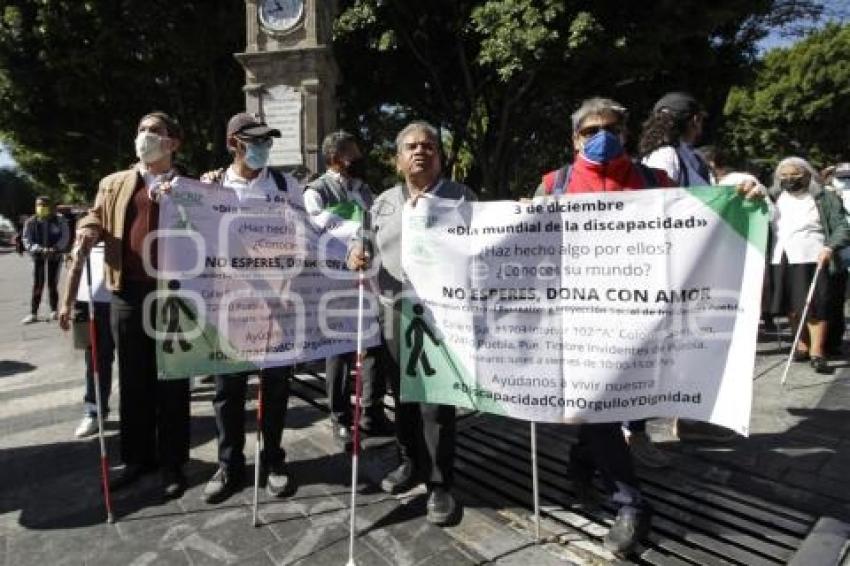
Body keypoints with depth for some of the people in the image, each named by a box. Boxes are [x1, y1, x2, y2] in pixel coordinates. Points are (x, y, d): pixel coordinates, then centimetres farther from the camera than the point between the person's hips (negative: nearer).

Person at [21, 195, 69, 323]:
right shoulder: (30, 222, -2)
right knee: (37, 285, -2)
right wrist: (39, 249, -20)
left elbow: (65, 237, -4)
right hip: (38, 255, 1)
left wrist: (55, 248, -19)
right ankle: (33, 314, 2)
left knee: (52, 284, 4)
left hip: (54, 255, -1)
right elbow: (26, 240, -3)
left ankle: (54, 311, 17)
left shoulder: (59, 221, -4)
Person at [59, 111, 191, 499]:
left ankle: (172, 464, 19)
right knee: (133, 381, 12)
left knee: (172, 382, 5)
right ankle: (138, 457, 28)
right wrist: (69, 295, 5)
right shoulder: (114, 184, 14)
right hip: (127, 294, 3)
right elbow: (89, 232, 12)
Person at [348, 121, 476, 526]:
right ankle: (411, 462, 35)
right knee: (402, 395, 15)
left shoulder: (461, 198, 2)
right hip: (393, 311, 5)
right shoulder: (384, 202, 15)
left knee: (437, 401, -1)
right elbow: (366, 240, 18)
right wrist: (357, 251, -4)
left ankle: (440, 485, 14)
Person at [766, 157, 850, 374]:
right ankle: (802, 347, 22)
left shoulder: (825, 198, 4)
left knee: (814, 307, -7)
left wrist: (830, 246, -17)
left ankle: (817, 354, -2)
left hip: (812, 260, -3)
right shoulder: (773, 197, 14)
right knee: (791, 307, 8)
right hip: (780, 261, 3)